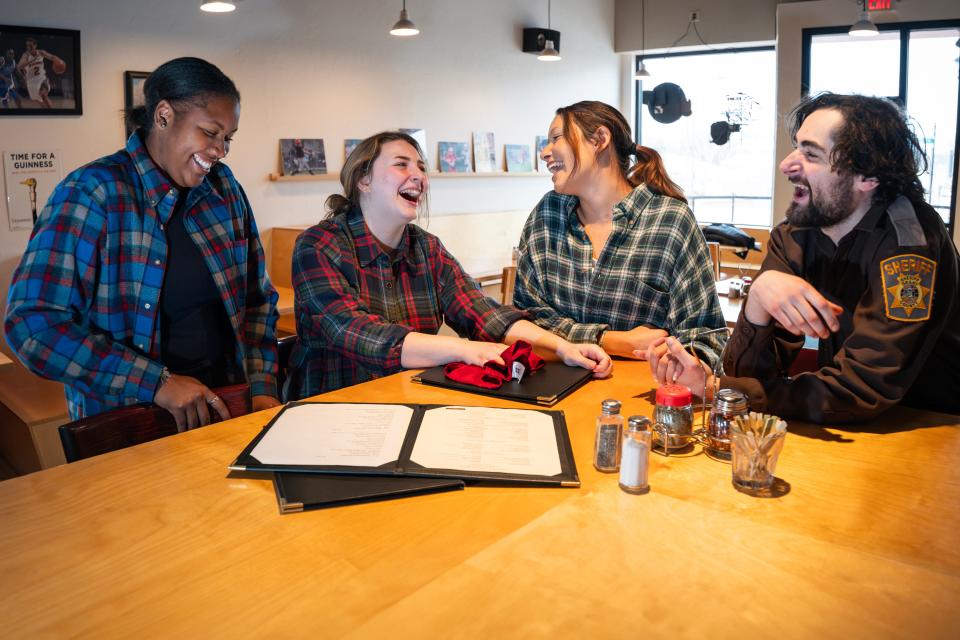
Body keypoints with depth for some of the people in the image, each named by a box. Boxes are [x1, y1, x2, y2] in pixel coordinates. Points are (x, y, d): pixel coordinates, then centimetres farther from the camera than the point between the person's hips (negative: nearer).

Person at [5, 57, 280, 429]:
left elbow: (258, 298, 9)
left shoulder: (224, 186, 4)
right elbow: (33, 324, -16)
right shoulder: (91, 193, -10)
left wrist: (262, 389, -1)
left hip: (224, 404, 3)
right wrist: (157, 383, -21)